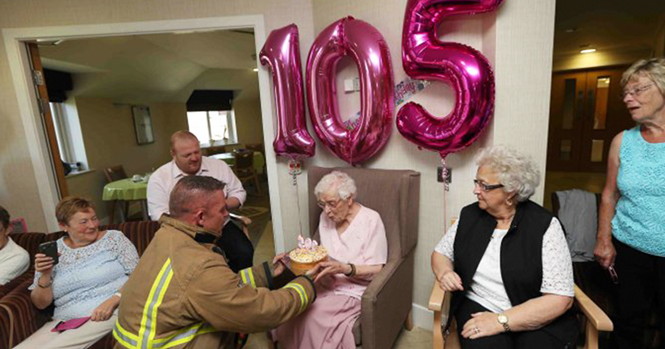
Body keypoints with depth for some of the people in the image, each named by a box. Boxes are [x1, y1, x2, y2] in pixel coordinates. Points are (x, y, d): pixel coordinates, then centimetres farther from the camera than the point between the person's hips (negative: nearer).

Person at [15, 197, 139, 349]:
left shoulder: (114, 238, 1)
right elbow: (41, 304, 10)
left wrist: (113, 300, -20)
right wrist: (45, 276, -7)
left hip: (111, 311, -3)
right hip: (65, 321, 4)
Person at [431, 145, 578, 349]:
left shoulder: (545, 225, -10)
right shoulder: (469, 215, 0)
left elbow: (560, 299, -13)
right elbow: (441, 253, 11)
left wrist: (501, 320, -21)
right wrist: (444, 273, -11)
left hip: (538, 320, -1)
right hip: (479, 308, 1)